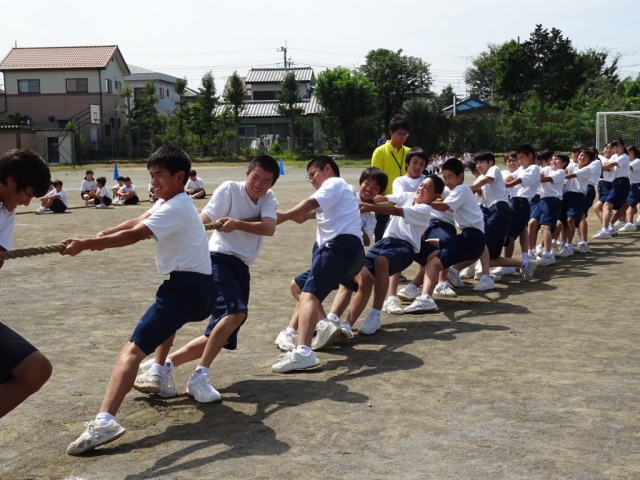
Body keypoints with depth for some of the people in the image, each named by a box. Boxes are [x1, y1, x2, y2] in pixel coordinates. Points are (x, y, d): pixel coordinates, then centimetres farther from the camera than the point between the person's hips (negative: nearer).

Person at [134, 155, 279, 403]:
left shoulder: (269, 199, 8)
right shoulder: (229, 189, -4)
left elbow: (269, 228, -11)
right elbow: (202, 221, -12)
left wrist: (237, 224, -27)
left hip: (241, 268, 7)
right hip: (220, 260, -7)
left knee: (222, 334, 5)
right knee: (235, 313, -31)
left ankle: (163, 366, 10)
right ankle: (200, 376, -28)